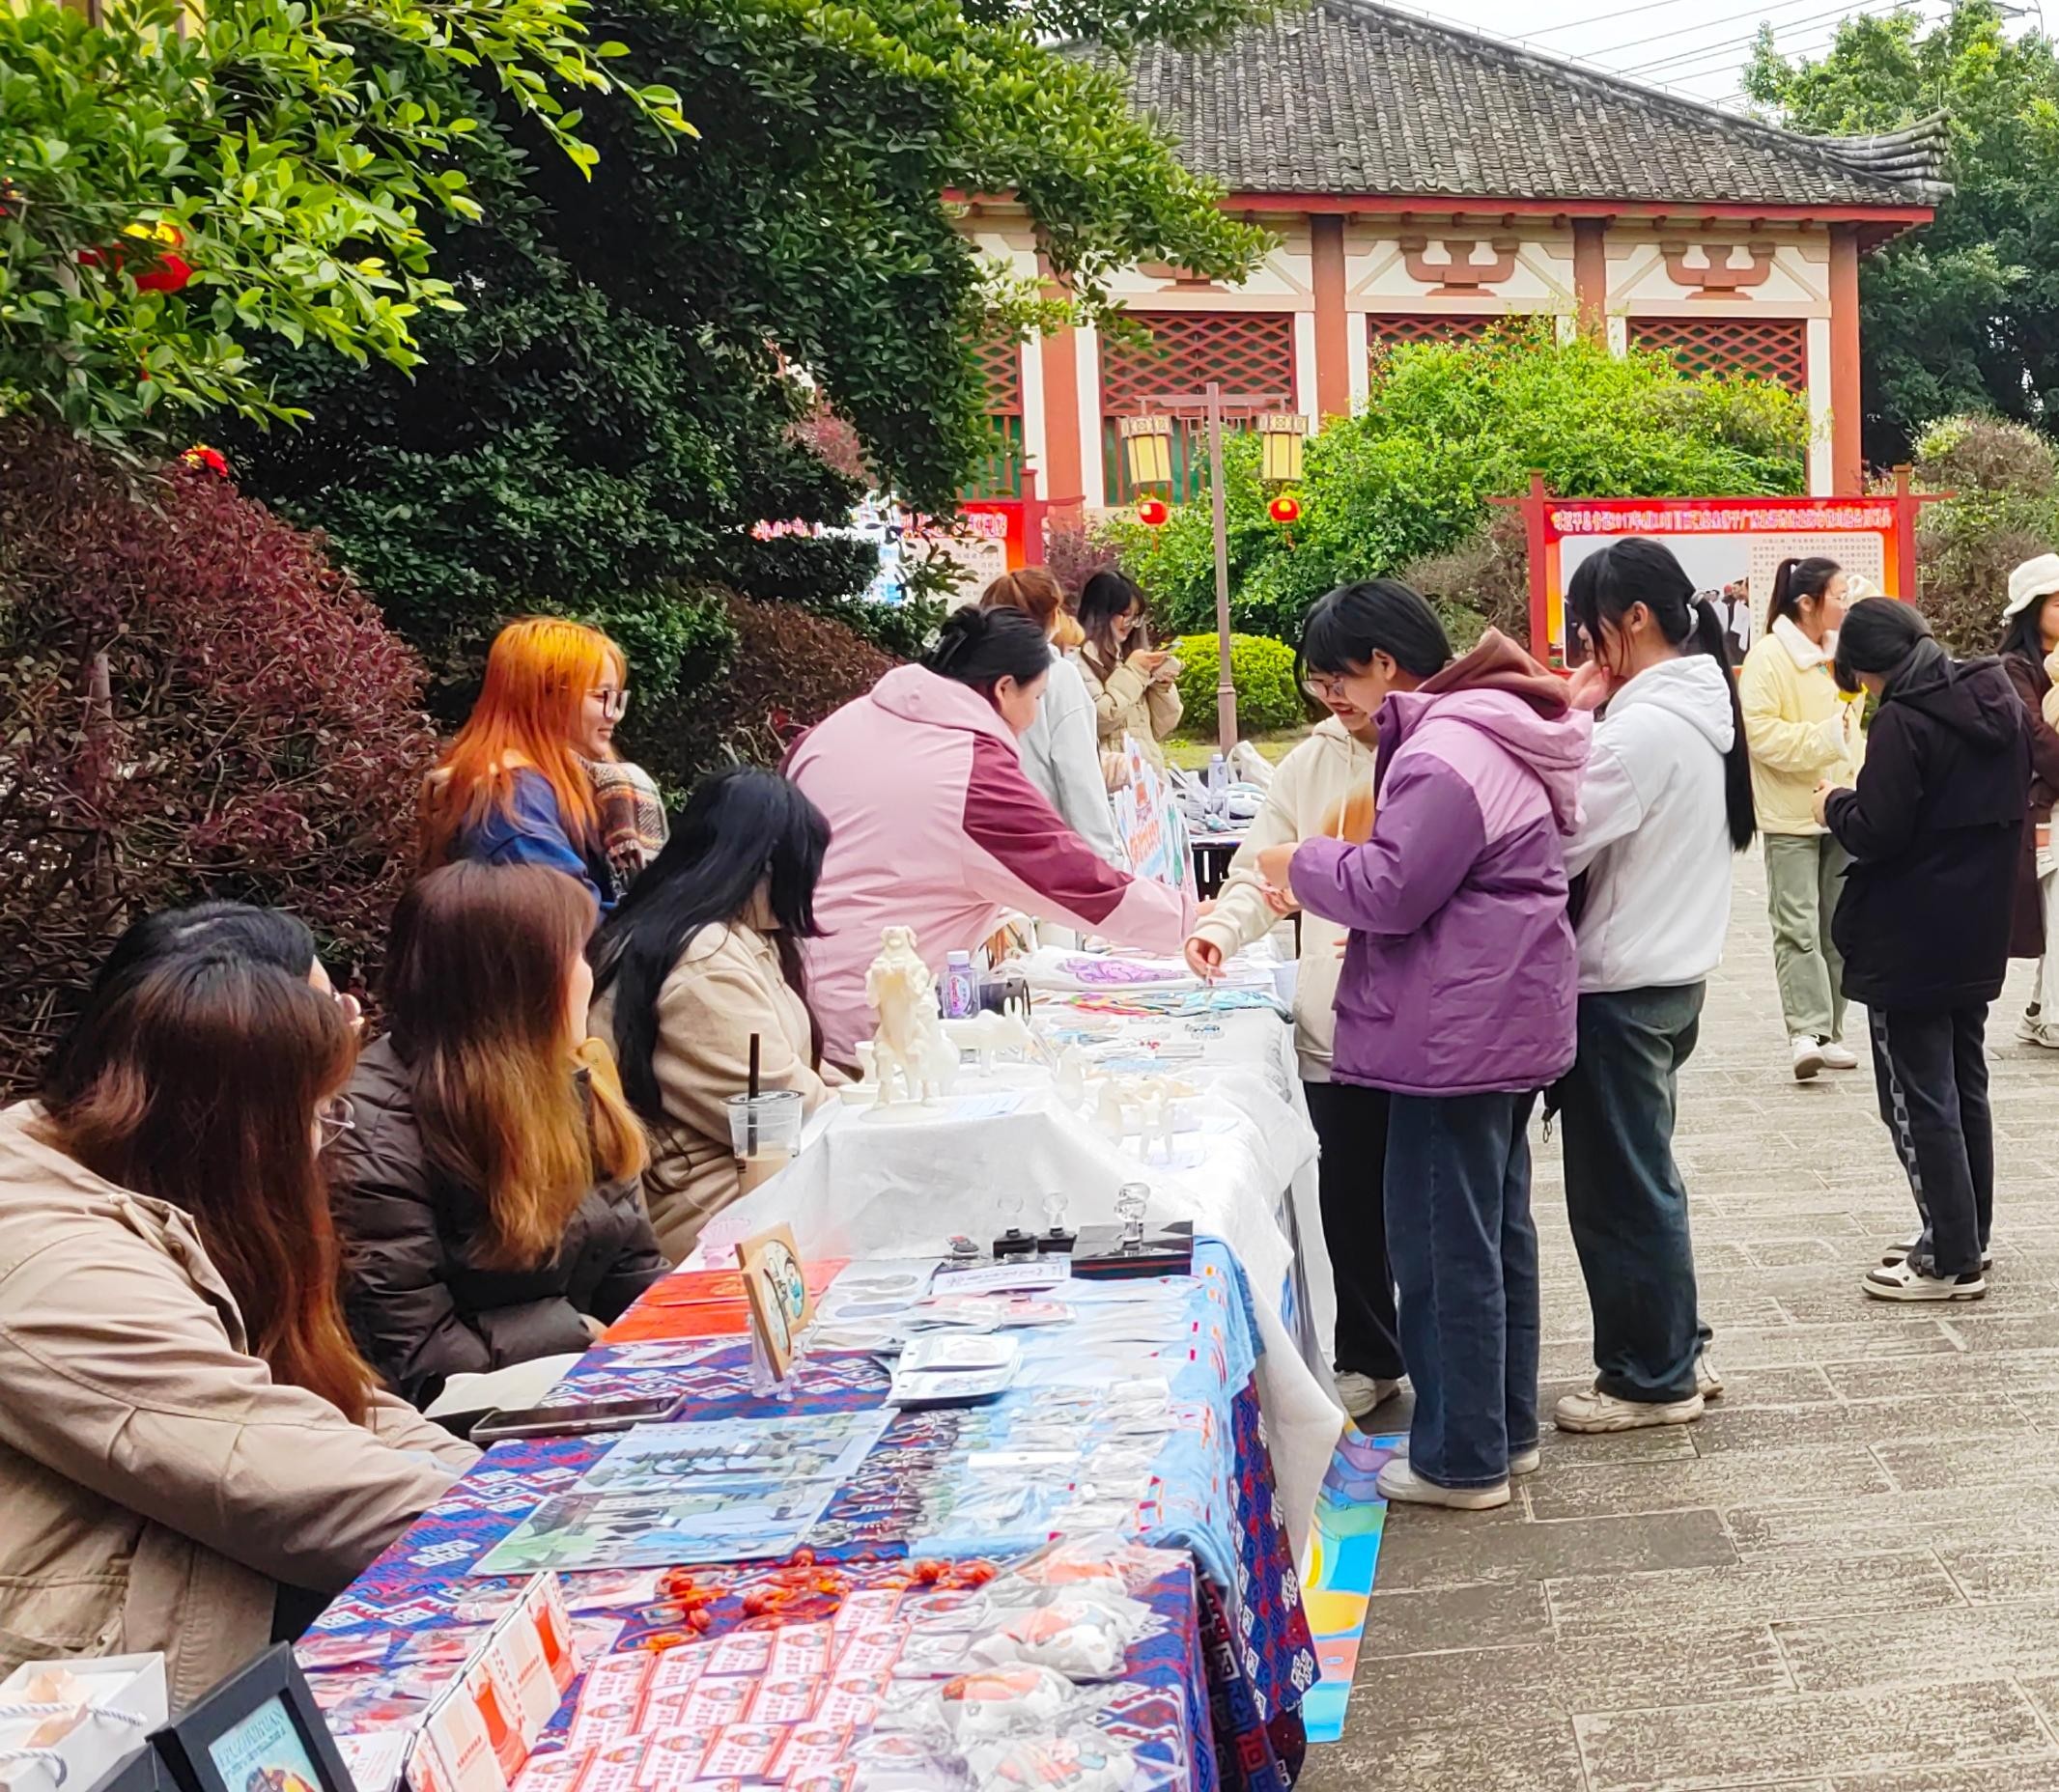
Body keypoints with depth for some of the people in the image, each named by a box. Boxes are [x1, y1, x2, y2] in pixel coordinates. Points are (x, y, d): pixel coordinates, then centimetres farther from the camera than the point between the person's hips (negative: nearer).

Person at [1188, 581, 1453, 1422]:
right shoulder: (1318, 757, 6)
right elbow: (1261, 866, 9)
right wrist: (1224, 926, -10)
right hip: (1339, 1019, 4)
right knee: (1348, 1194, 12)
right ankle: (1367, 1358, 30)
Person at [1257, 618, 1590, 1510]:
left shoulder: (1446, 757, -19)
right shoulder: (1503, 746, 16)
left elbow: (1391, 890, -21)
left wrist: (1300, 866, -5)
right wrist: (1326, 874, 11)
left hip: (1459, 1035, -11)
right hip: (1511, 1025, 11)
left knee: (1445, 1245, -2)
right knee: (1497, 1229, 18)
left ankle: (1463, 1459, 6)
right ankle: (1507, 1427, 28)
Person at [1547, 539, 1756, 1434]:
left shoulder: (1645, 727, -22)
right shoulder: (1703, 707, 9)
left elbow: (1556, 845, -22)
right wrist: (1579, 723, 1)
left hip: (1622, 989, -10)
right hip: (1673, 973, 10)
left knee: (1621, 1190, 3)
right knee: (1645, 1178, 20)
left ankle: (1651, 1377, 15)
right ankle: (1675, 1352, 30)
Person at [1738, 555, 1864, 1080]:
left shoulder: (1837, 653, 11)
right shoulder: (1768, 657, -10)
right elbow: (1761, 732, -16)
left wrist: (1858, 779, 10)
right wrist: (1823, 739, -23)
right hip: (1791, 815, -7)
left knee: (1837, 927, 9)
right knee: (1798, 927, -11)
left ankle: (1829, 1033, 17)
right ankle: (1805, 1032, -13)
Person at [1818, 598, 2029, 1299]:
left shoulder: (1903, 721, -20)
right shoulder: (1999, 703, 6)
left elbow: (1876, 833, -23)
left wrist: (1834, 805, -3)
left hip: (1909, 947, -9)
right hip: (1978, 938, 9)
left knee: (1919, 1102, -1)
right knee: (1965, 1089, 18)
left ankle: (1952, 1260, 2)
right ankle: (1967, 1237, 27)